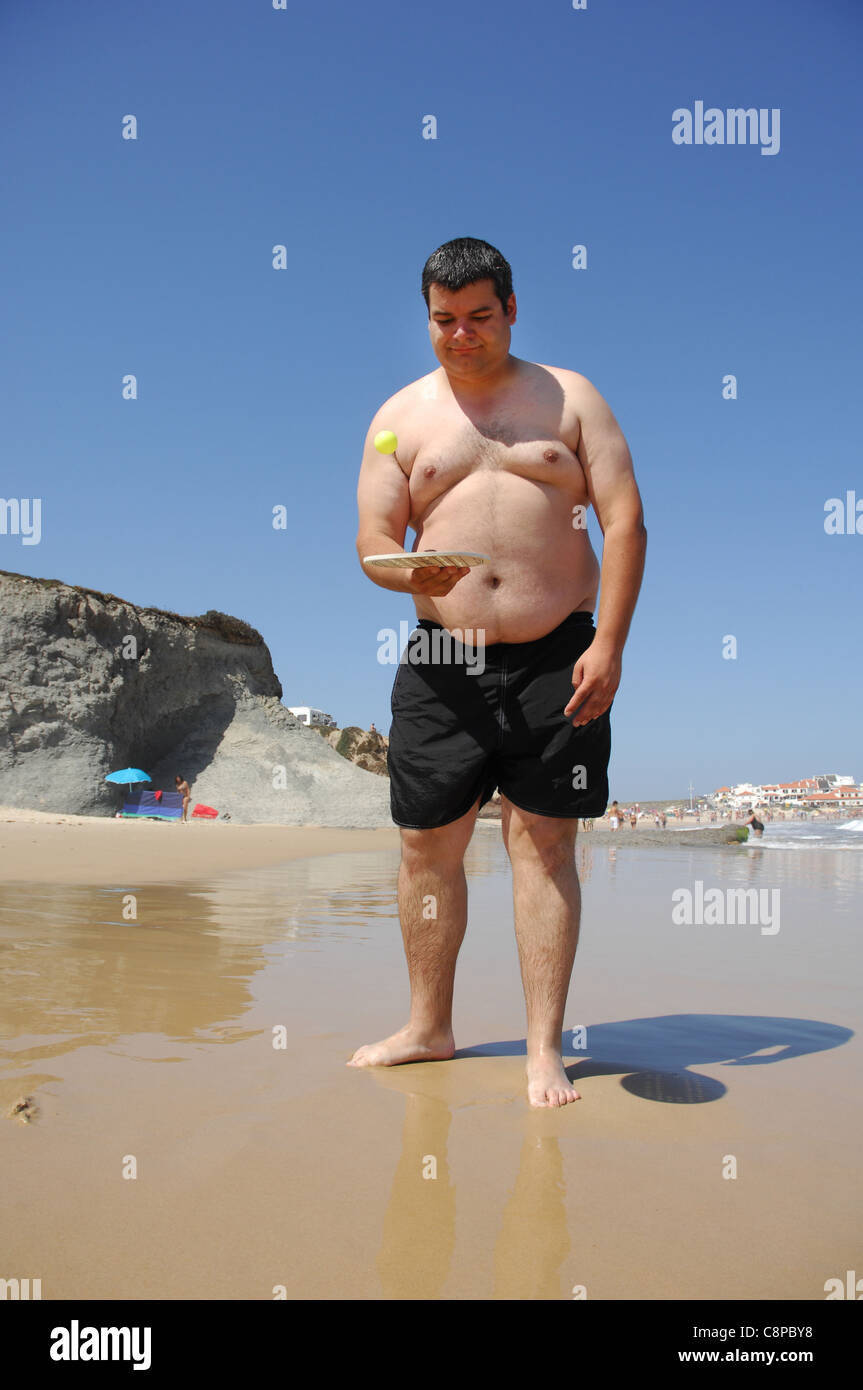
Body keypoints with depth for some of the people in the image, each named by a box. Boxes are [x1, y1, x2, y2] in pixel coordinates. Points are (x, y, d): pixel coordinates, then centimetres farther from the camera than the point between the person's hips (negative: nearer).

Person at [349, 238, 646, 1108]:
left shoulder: (569, 397, 9)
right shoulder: (401, 415, 11)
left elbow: (625, 519, 2)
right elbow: (372, 540, 6)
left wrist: (608, 643, -9)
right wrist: (412, 571, -19)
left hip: (556, 657, -1)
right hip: (443, 660, 2)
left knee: (543, 843, -2)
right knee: (427, 843, 5)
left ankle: (544, 1050, 8)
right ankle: (429, 1027, 23)